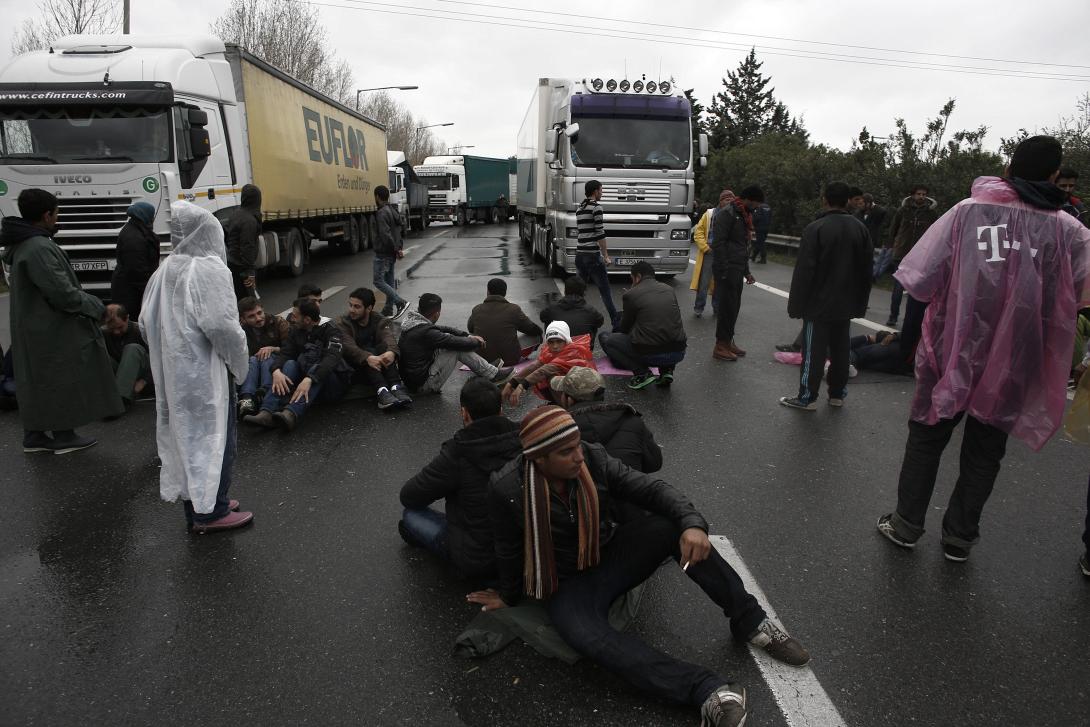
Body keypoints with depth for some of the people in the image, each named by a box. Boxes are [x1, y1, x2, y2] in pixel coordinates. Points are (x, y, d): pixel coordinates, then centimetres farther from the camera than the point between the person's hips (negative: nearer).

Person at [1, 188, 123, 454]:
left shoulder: (21, 244, 9)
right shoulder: (39, 248, -23)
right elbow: (63, 294, -26)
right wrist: (96, 307, -11)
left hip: (34, 327, 10)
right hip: (52, 331, -10)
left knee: (37, 381, 16)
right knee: (61, 381, 3)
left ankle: (34, 436, 25)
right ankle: (63, 437, 14)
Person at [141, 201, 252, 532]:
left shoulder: (164, 271, 7)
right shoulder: (210, 269, -16)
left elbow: (146, 324, 11)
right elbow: (221, 325, -24)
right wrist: (239, 362, -10)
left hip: (172, 372, 8)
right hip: (204, 372, -8)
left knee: (185, 434, 16)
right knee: (213, 436, 4)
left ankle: (195, 504, 29)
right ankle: (210, 511, 12)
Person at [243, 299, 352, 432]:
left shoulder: (330, 331, -12)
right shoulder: (296, 330, 6)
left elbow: (332, 358, -29)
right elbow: (284, 352, -6)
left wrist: (309, 379, -44)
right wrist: (276, 370, -29)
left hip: (335, 380, -4)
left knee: (316, 369, -33)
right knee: (290, 364, -22)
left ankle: (291, 414, -55)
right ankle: (266, 413, -40)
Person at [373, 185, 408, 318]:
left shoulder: (381, 213, -17)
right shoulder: (394, 211, 13)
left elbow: (385, 235, -24)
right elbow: (398, 231, 15)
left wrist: (396, 249, -18)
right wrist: (399, 248, 8)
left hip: (383, 253, -9)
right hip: (392, 253, 9)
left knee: (378, 281, -5)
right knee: (390, 281, 12)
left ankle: (401, 302, -13)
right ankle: (389, 310, 17)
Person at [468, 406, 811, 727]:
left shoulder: (594, 459, -15)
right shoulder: (507, 489, -22)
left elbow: (652, 489, -16)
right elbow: (508, 550, -6)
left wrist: (692, 524, -33)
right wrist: (510, 596, 9)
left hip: (612, 554, 3)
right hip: (566, 584, -3)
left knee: (674, 527, -23)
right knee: (591, 639, -35)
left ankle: (749, 621, -10)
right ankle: (710, 690, -35)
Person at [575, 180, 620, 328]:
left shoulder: (579, 208, 15)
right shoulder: (596, 207, -10)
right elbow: (600, 233, -14)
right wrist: (606, 255, -10)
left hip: (580, 253, 8)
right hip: (592, 254, -8)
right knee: (605, 289, -4)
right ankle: (616, 321, -1)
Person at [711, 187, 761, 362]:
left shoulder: (743, 216, 19)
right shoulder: (727, 214, -11)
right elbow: (718, 243, -17)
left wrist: (746, 272, 23)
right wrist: (724, 271, -20)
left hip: (737, 269, 9)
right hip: (727, 269, -9)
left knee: (734, 307, 13)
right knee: (727, 306, -8)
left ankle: (728, 341, 23)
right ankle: (720, 347, -2)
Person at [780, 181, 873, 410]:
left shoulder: (815, 228, -15)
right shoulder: (860, 229, 5)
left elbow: (804, 271, -16)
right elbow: (866, 270, 10)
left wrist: (796, 304, -9)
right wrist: (860, 303, 18)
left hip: (819, 305, -6)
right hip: (847, 305, 6)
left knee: (814, 351, -1)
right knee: (840, 350, 14)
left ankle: (807, 397, 4)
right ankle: (838, 394, 23)